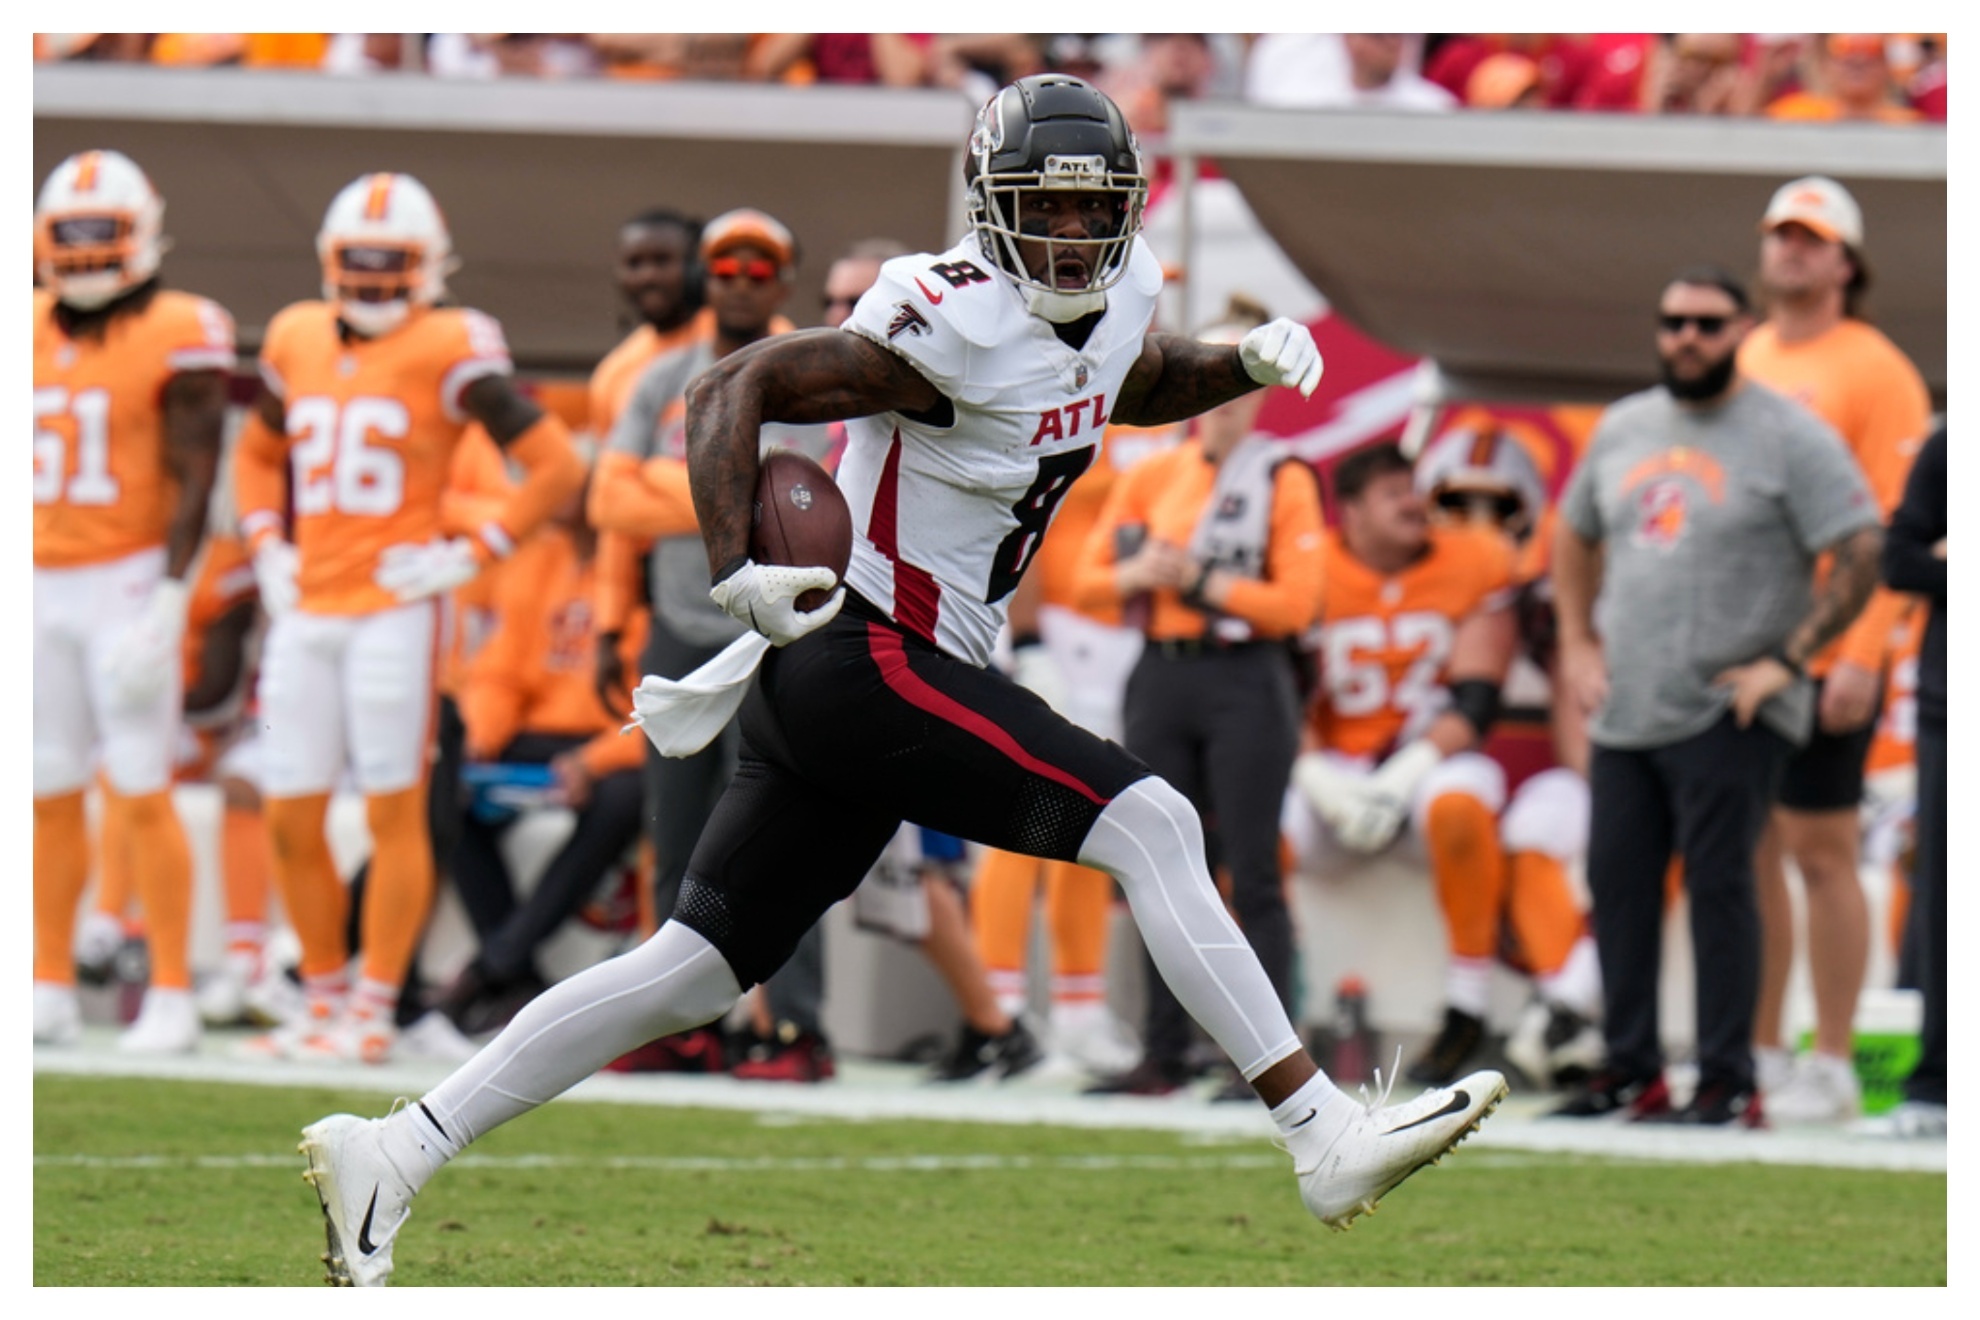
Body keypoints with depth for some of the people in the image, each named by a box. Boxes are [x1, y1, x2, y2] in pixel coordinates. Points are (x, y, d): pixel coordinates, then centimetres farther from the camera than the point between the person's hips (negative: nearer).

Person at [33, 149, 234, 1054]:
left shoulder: (178, 336, -7)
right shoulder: (26, 332, 9)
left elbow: (194, 481, -10)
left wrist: (169, 601, -17)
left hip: (128, 580, -5)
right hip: (38, 588, 5)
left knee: (140, 794, -6)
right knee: (50, 798, 7)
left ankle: (172, 996, -1)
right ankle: (51, 990, 14)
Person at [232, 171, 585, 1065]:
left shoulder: (448, 353, -6)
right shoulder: (298, 341, 12)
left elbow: (556, 465, -7)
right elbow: (258, 451, 30)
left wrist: (472, 556, -9)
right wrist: (267, 547, 16)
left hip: (394, 612, -6)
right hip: (306, 612, 6)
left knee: (394, 812, -3)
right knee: (291, 821, 6)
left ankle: (373, 1014, 1)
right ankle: (323, 1000, 18)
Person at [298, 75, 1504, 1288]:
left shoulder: (1120, 293, 8)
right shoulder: (959, 324, -19)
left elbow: (1139, 386, 31)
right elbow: (734, 391, -19)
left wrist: (1246, 365, 10)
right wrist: (736, 574, -29)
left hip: (826, 684, 10)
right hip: (868, 656, -10)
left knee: (697, 973, 11)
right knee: (1152, 826, -15)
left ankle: (396, 1150, 12)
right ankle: (1326, 1138, -16)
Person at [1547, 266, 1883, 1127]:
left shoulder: (1790, 436, -6)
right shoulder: (1624, 428, 14)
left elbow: (1862, 554, -10)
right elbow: (1574, 537, 27)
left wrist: (1786, 660, -13)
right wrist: (1578, 643, 15)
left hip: (1728, 717, -6)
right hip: (1624, 713, 6)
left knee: (1719, 887, -8)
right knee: (1617, 883, 7)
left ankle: (1729, 1082, -5)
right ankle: (1630, 1070, 16)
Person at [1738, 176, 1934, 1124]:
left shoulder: (1874, 371, -5)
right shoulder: (1742, 363, 15)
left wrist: (1863, 656, -18)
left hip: (1824, 657, -6)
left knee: (1820, 853, -4)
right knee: (1745, 852, 7)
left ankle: (1831, 1068, 1)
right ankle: (1758, 1054, 15)